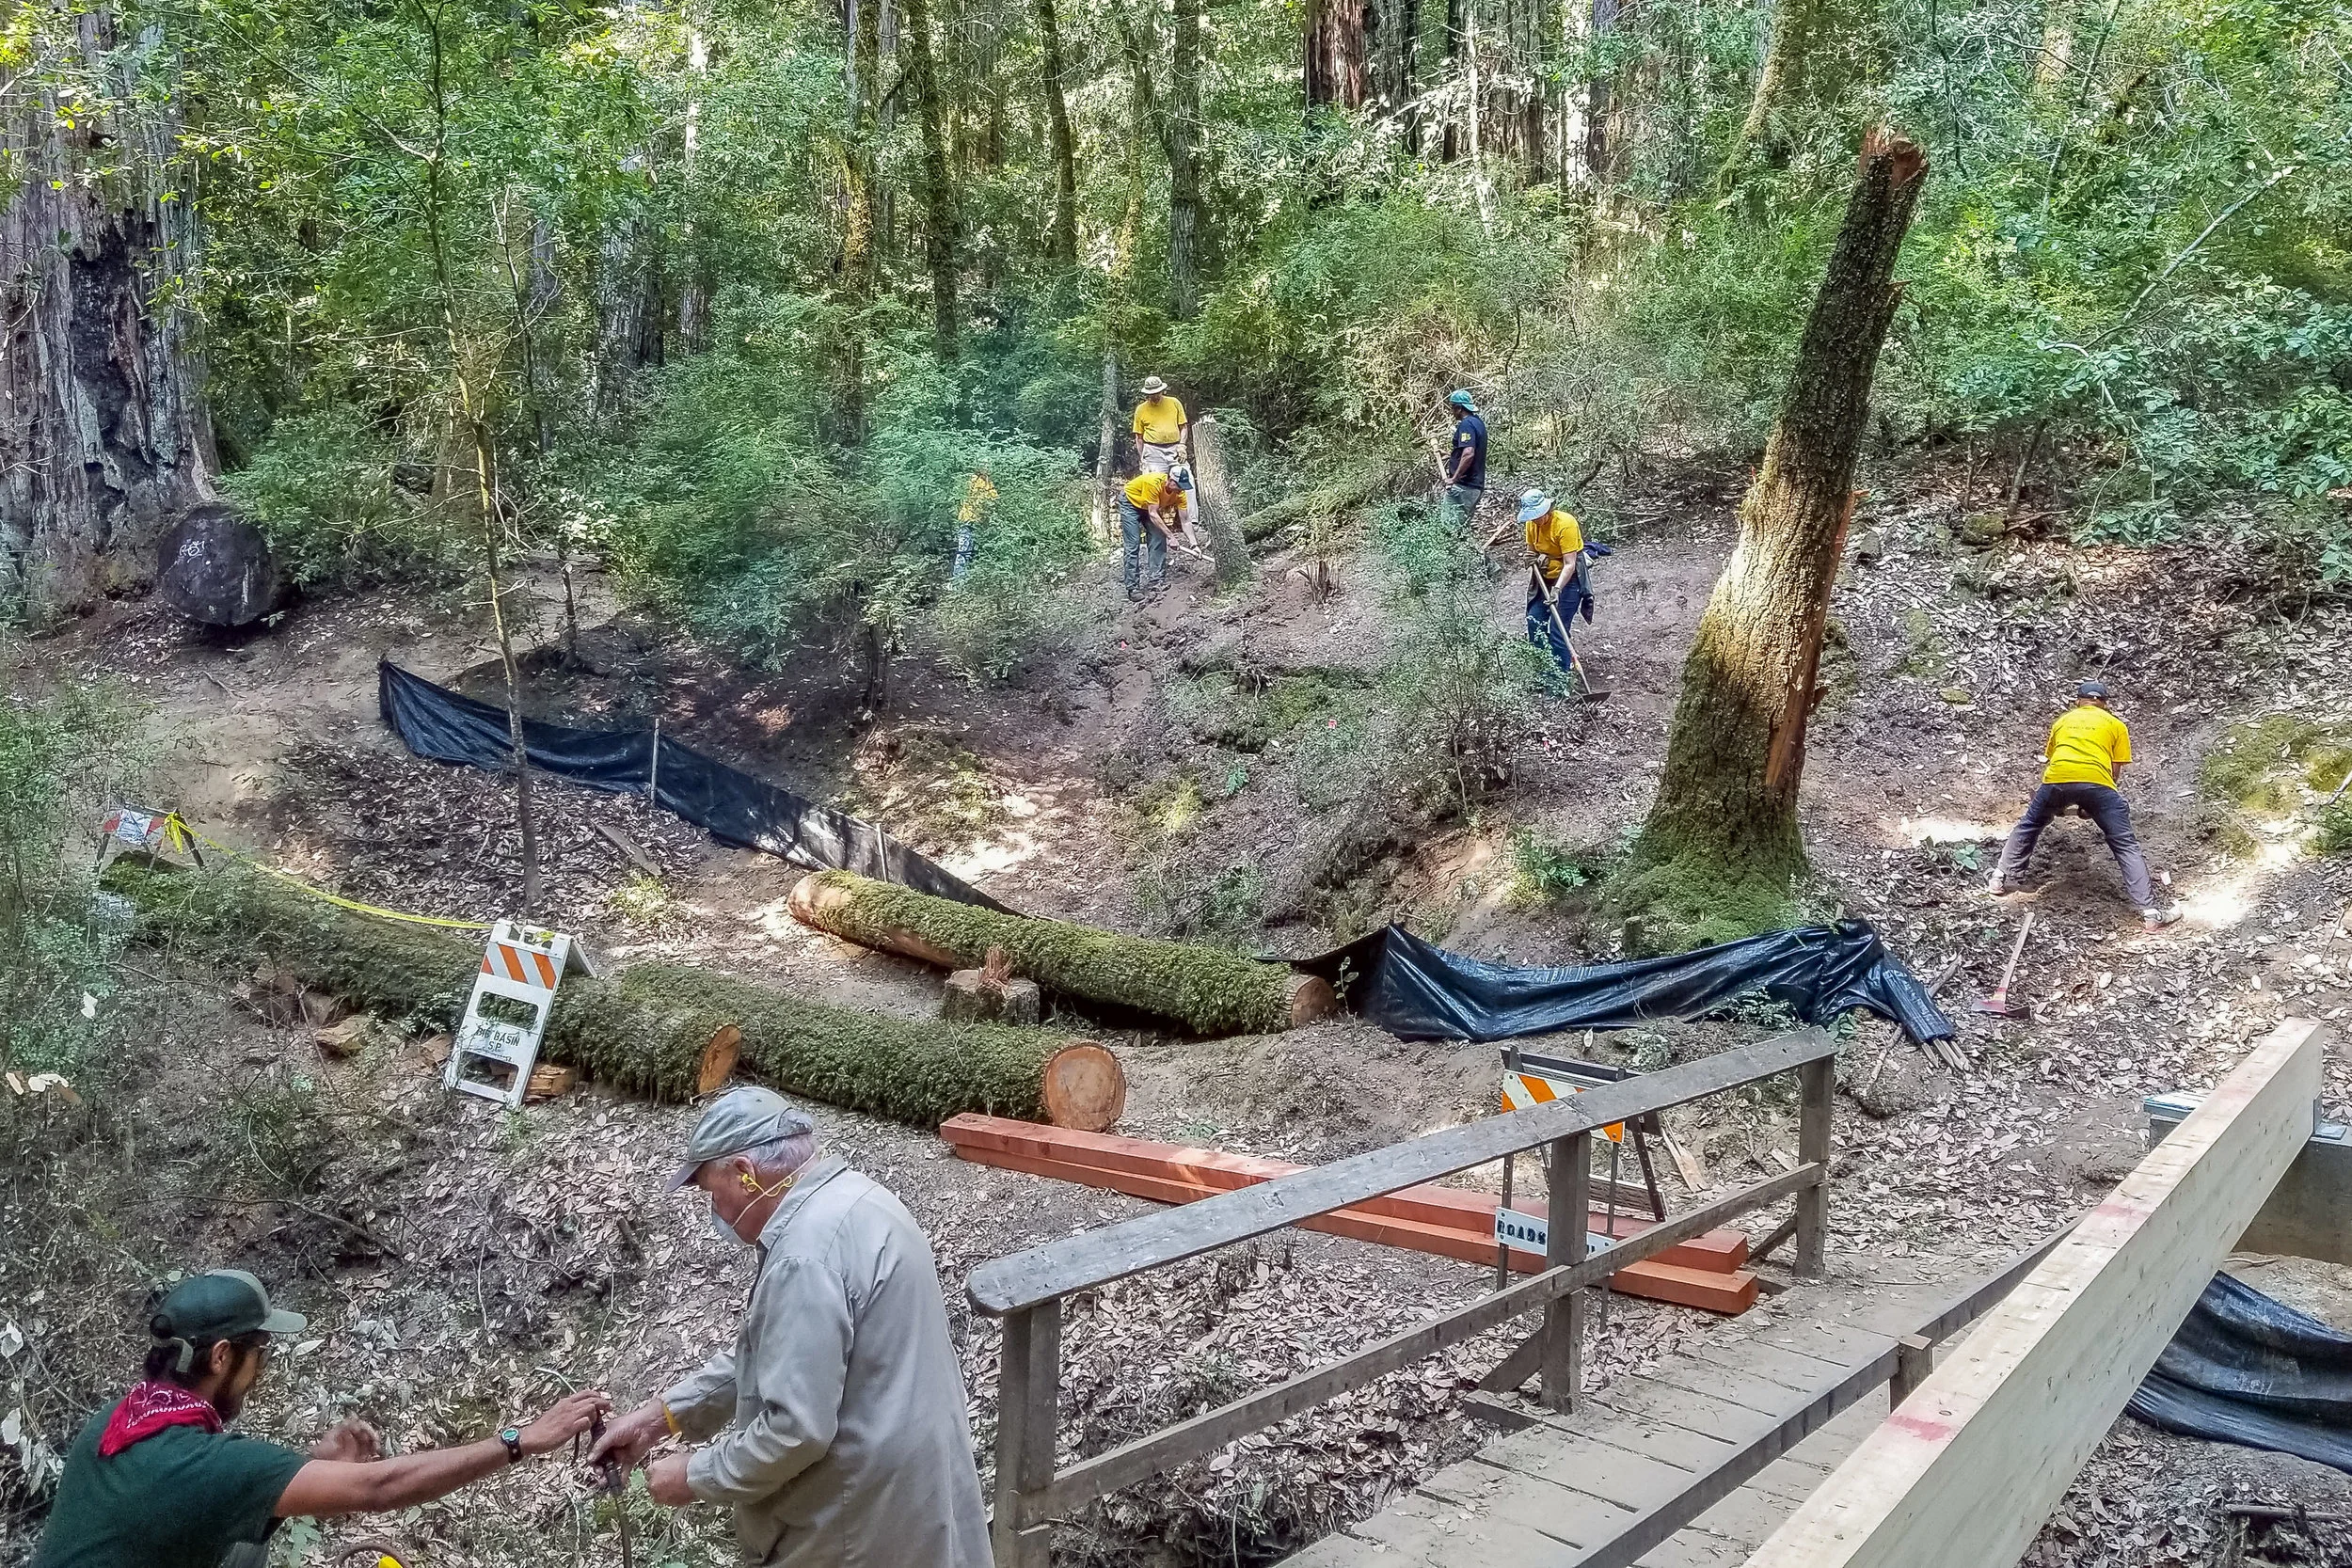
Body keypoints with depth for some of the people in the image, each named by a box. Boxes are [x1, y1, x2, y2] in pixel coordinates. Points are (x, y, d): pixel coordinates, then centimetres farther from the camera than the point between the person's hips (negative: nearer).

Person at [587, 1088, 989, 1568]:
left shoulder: (806, 1255, -26)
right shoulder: (849, 1200, 5)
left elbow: (795, 1429, -26)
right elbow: (769, 1354, 15)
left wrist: (695, 1475, -11)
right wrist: (662, 1414, 12)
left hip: (863, 1524, -9)